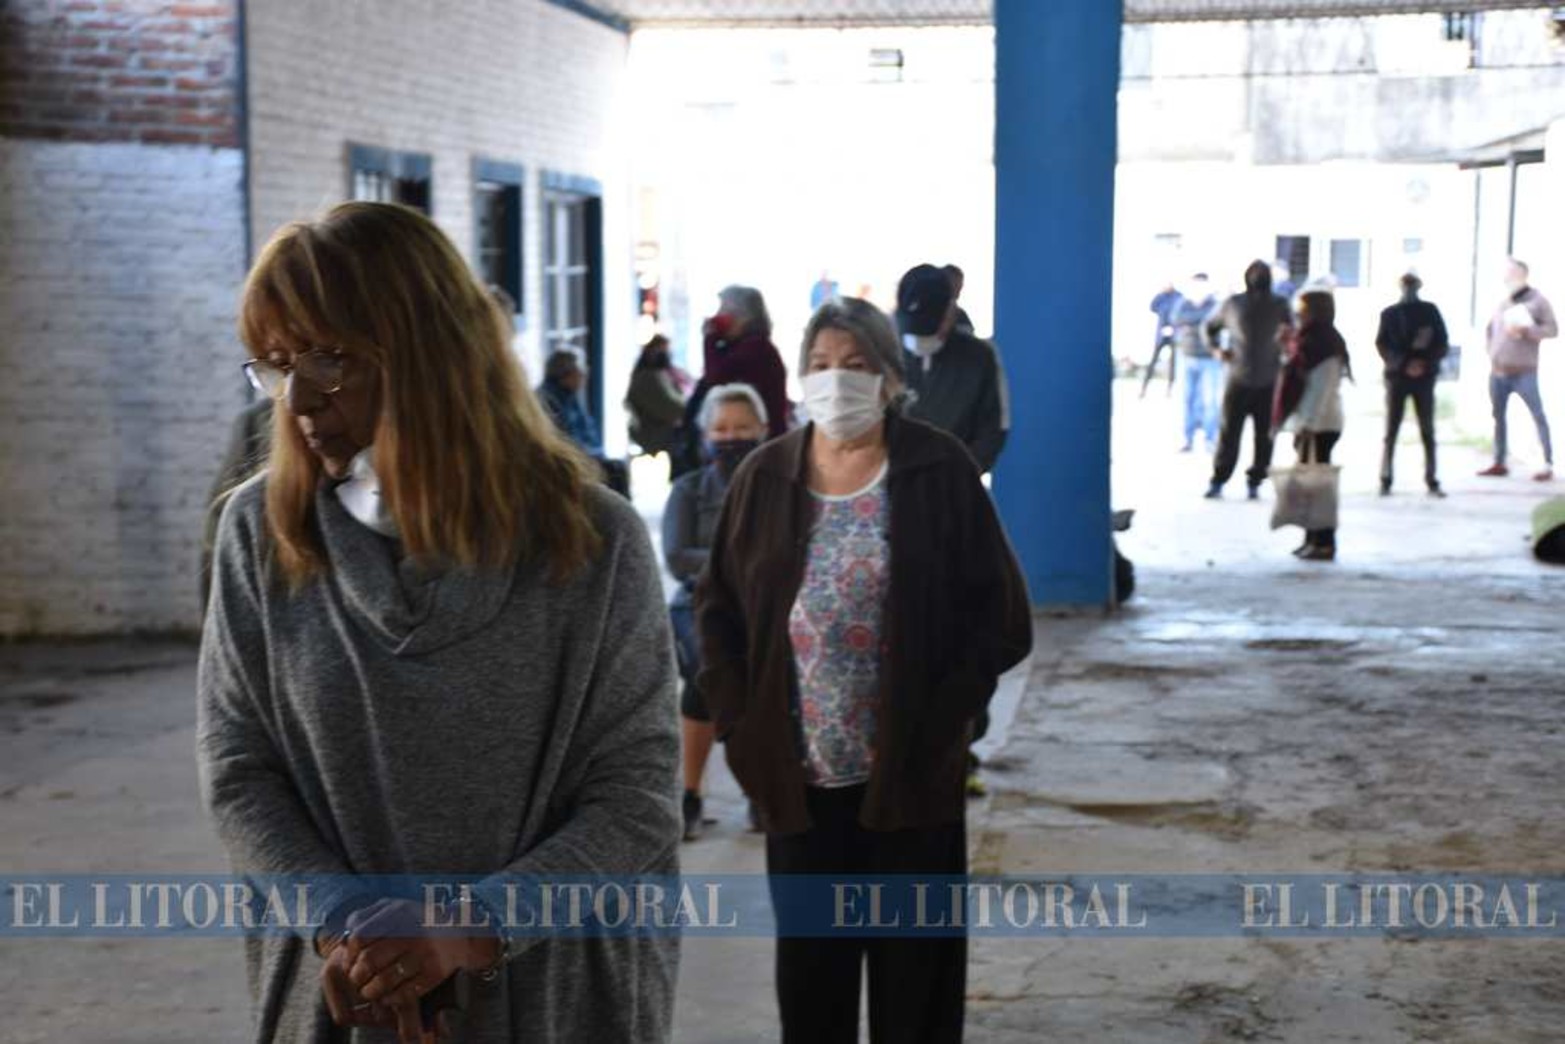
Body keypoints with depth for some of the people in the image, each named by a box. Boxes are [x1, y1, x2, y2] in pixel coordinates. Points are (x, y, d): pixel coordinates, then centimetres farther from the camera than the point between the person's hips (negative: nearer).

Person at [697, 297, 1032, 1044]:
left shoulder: (940, 472, -5)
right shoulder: (765, 477, 3)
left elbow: (1000, 617, -4)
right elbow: (718, 608, 9)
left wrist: (939, 721, -11)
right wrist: (740, 727, 0)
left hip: (910, 776, -2)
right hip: (799, 776, 3)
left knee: (914, 979, 8)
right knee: (809, 970, 13)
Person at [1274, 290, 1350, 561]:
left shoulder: (1324, 345, -15)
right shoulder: (1311, 340, 15)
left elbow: (1322, 389, -20)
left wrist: (1308, 425, -23)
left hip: (1318, 425, -10)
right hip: (1308, 423, 10)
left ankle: (1324, 543, -5)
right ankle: (1313, 539, 18)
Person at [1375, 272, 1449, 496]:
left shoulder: (1430, 311, 7)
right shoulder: (1390, 314, 6)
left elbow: (1442, 344, 5)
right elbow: (1382, 345, -1)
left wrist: (1425, 362, -11)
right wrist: (1403, 364, -15)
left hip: (1424, 376, 0)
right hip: (1396, 376, 0)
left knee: (1428, 432, 0)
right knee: (1391, 431, -1)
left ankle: (1432, 482, 3)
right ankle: (1385, 481, 3)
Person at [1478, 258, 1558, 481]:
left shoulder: (1537, 301, -2)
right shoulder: (1502, 304, 13)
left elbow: (1552, 329, -6)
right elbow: (1491, 330, 24)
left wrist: (1525, 331, -18)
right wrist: (1492, 355, 11)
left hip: (1524, 372, -6)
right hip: (1498, 372, 6)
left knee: (1538, 416, -6)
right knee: (1498, 416, 9)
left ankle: (1548, 465, -5)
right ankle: (1499, 463, 18)